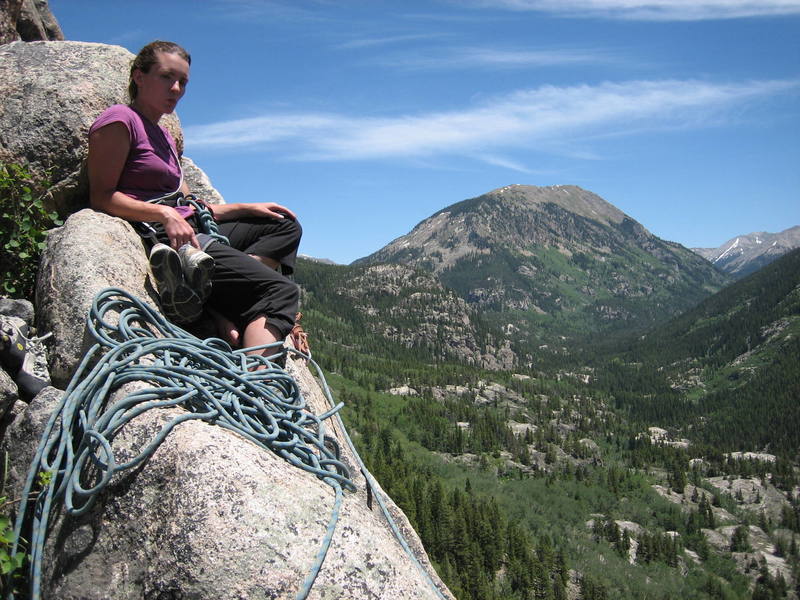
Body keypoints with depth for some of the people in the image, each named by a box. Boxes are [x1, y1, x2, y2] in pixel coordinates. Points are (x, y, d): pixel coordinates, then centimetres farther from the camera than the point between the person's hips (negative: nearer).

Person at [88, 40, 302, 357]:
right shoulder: (119, 120, -3)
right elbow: (101, 197, -12)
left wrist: (248, 208, 15)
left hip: (186, 231, 10)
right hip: (156, 237, -10)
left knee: (286, 227, 13)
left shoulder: (164, 136, 26)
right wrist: (165, 215, -24)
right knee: (280, 290, -18)